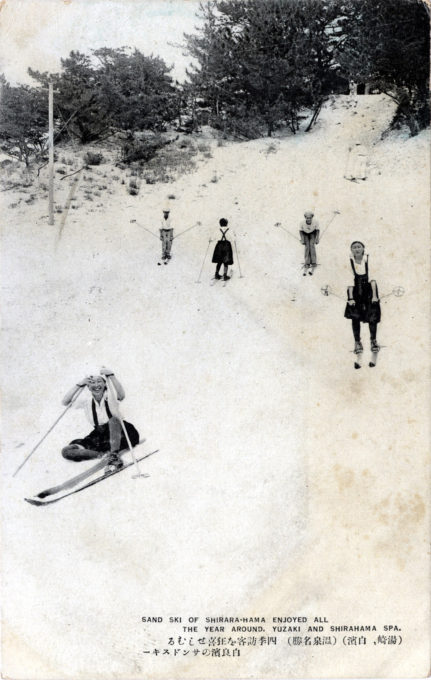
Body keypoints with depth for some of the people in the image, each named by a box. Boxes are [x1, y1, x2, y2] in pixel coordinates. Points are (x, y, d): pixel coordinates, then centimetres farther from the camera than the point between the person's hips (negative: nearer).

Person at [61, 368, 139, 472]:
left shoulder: (110, 395, -13)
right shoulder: (86, 399, -1)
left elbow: (121, 396, -36)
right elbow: (65, 402, -12)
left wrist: (111, 376, -42)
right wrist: (79, 385, -19)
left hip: (118, 432, -4)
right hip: (99, 435, 4)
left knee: (113, 419, -39)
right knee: (66, 451, -12)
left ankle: (113, 455, -39)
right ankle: (104, 454, -22)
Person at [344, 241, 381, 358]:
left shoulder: (368, 259, -11)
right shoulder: (349, 261, -8)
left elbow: (372, 279, -9)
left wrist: (374, 295, -12)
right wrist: (350, 298, -12)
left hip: (368, 289, -1)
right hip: (356, 291, 1)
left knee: (372, 316, -1)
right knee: (355, 317, -2)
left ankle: (373, 341, 18)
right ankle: (357, 343, 10)